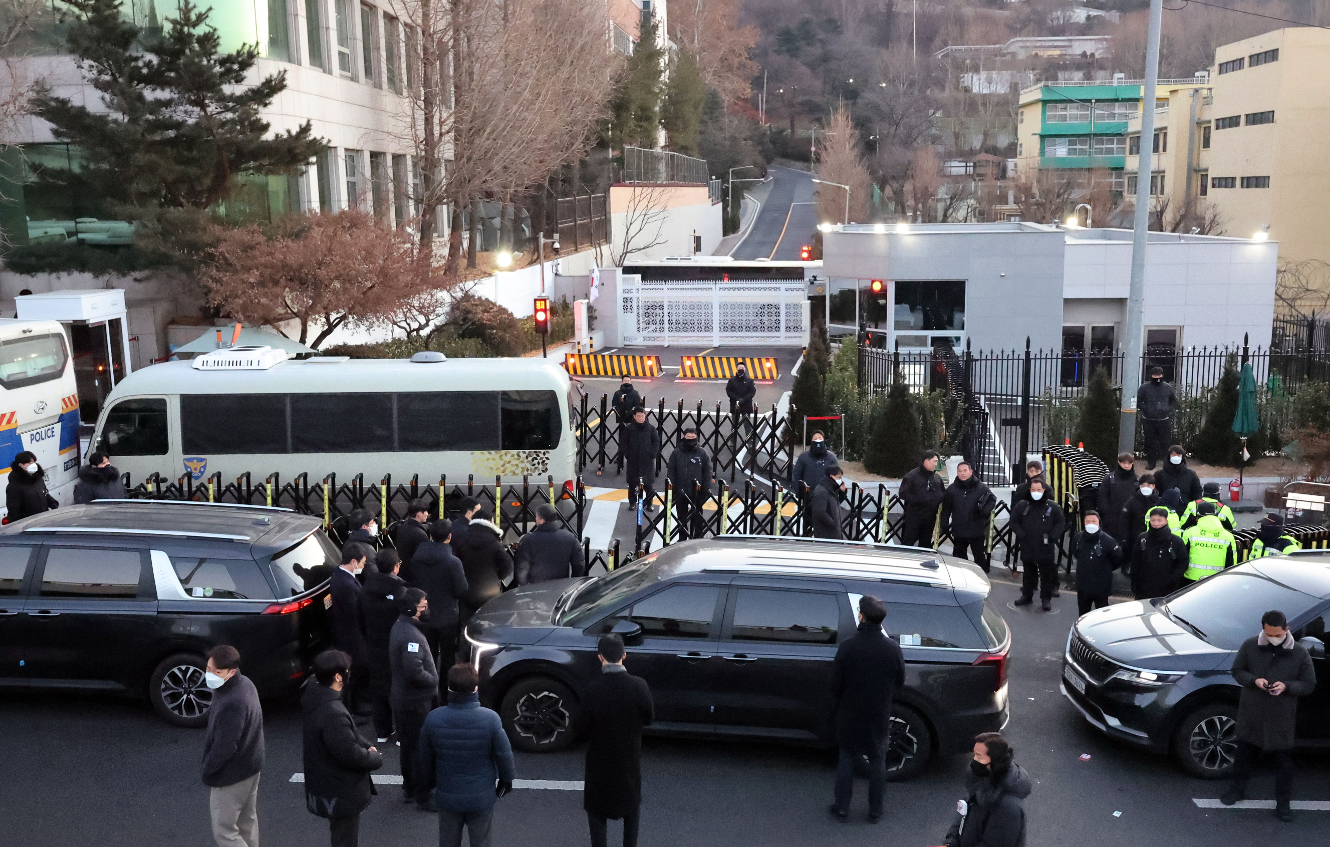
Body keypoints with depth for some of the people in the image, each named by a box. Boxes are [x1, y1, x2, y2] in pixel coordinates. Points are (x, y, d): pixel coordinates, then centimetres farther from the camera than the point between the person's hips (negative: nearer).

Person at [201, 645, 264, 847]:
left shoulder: (232, 703, -34)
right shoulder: (244, 684, -2)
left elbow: (224, 747, -27)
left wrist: (207, 770, -12)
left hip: (231, 774, -9)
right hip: (250, 766, 10)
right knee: (247, 823, 22)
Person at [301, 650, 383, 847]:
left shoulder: (316, 699, -2)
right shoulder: (333, 713, -35)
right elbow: (351, 754, -29)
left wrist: (367, 746, -2)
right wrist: (377, 758, -11)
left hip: (326, 786, 10)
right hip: (340, 794, -10)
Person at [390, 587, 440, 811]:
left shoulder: (400, 625, 5)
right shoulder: (411, 635, -28)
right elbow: (415, 672, -33)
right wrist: (434, 681, -15)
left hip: (402, 698, 10)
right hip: (415, 702, -10)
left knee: (409, 746, 22)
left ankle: (409, 789, 36)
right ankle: (423, 797, 12)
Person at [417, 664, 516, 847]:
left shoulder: (433, 719, -15)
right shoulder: (490, 719, -22)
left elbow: (424, 757, -2)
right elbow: (504, 755, -12)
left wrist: (427, 782, 17)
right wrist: (506, 780, 8)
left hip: (447, 796, 2)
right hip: (481, 797, -2)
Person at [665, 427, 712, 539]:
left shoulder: (702, 453, 1)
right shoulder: (676, 453, 1)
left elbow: (707, 472, 2)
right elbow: (670, 471, 2)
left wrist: (707, 489, -5)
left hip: (697, 492, -1)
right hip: (680, 492, 1)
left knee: (697, 518, 5)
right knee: (682, 517, 12)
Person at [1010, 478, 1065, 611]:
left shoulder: (1052, 506, -2)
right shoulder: (1022, 505, 2)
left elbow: (1061, 523, 3)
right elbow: (1014, 522, 8)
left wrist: (1052, 537, -7)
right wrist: (1021, 535, -4)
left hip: (1046, 548, -2)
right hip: (1027, 547, 2)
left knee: (1046, 573, 2)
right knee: (1028, 572, 14)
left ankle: (1046, 599, 10)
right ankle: (1027, 596, 26)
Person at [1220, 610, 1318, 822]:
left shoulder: (1299, 653, -8)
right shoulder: (1250, 646, -6)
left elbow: (1309, 685, -3)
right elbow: (1237, 670, 2)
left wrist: (1286, 687, -22)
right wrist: (1254, 680, -18)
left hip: (1282, 717, -1)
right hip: (1251, 714, 1)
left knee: (1284, 761, 6)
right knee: (1244, 753, 15)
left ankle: (1282, 803, 20)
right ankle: (1238, 788, 35)